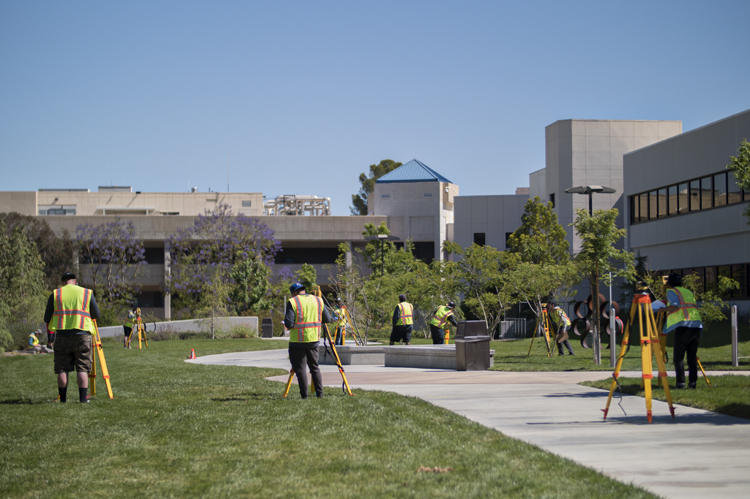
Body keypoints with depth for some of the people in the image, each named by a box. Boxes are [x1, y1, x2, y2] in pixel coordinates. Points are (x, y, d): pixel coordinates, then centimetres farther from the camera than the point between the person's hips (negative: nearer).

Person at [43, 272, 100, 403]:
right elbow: (96, 315, 9)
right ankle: (83, 398, -4)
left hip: (62, 336, 1)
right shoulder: (87, 293, 7)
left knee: (62, 369, 6)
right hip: (82, 335, -1)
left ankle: (63, 398, 7)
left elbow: (47, 318, 7)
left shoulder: (55, 294, 7)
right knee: (82, 368, 1)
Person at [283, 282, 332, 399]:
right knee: (315, 367, 16)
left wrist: (286, 322, 9)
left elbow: (289, 324, -13)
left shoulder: (292, 302, -7)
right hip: (313, 339, 5)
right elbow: (327, 319, 10)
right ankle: (319, 393, 13)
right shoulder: (318, 301, 8)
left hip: (298, 341, -5)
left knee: (300, 368, 2)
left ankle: (304, 396, 0)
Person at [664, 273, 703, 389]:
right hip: (697, 326, 6)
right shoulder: (688, 292, 26)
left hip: (683, 326, -6)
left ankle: (680, 382, -7)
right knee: (692, 356, 10)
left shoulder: (671, 291, 5)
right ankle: (692, 381, 5)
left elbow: (675, 306, -11)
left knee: (678, 357, 0)